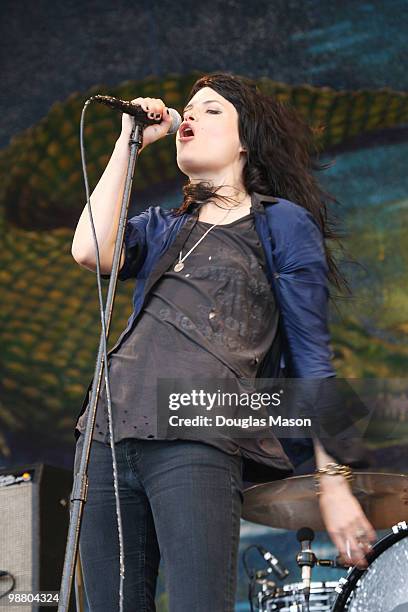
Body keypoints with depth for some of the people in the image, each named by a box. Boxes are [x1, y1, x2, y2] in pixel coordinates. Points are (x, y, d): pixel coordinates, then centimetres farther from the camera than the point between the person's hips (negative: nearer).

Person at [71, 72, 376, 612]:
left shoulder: (283, 222, 10)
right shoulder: (162, 227, 24)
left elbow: (311, 360, 5)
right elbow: (89, 250, 2)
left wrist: (333, 482, -2)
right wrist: (129, 141, 11)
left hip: (197, 441, -6)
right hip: (107, 434, 6)